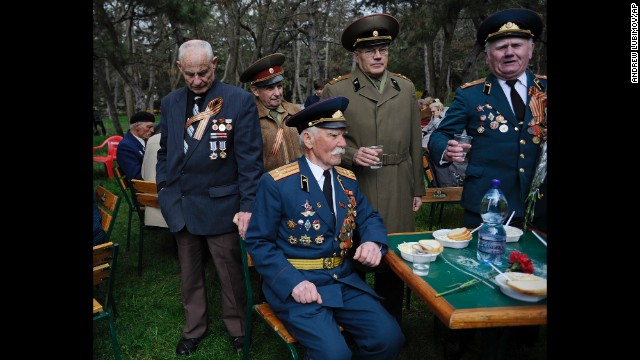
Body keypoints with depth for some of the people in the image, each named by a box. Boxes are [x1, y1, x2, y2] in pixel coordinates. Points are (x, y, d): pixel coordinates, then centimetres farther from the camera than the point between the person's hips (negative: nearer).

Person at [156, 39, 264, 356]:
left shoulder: (240, 101, -8)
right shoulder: (170, 103, 8)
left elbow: (250, 159, -10)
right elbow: (165, 152, 16)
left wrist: (247, 206, -14)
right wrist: (164, 190, 7)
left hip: (221, 204, -4)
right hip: (180, 205, 4)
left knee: (230, 273, 8)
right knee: (189, 273, 16)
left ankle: (237, 328, 30)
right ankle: (193, 328, 36)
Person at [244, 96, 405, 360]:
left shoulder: (348, 180, 8)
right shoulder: (276, 183, -10)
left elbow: (370, 219, 14)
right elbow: (258, 242, -8)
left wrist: (372, 242, -10)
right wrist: (294, 282, -21)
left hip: (344, 281, 5)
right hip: (296, 284, -5)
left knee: (389, 338, -11)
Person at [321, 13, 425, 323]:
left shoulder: (406, 88, 10)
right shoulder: (335, 90, -2)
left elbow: (415, 142, 12)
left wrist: (418, 188, 12)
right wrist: (351, 154, -17)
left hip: (398, 191, 3)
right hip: (353, 189, -3)